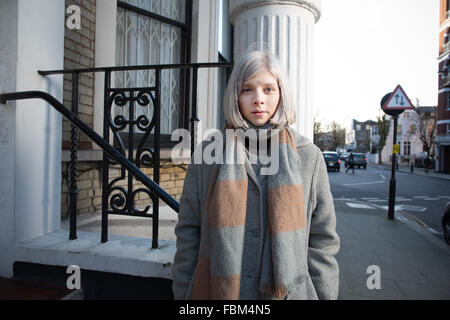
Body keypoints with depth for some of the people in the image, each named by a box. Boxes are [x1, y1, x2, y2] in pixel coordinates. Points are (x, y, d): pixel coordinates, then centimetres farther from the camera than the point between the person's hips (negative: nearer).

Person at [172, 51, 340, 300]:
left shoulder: (309, 156, -3)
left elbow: (322, 240, 0)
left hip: (289, 291, 0)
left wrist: (323, 295, -2)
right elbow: (188, 232, 0)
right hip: (216, 290, 1)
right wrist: (183, 294, 1)